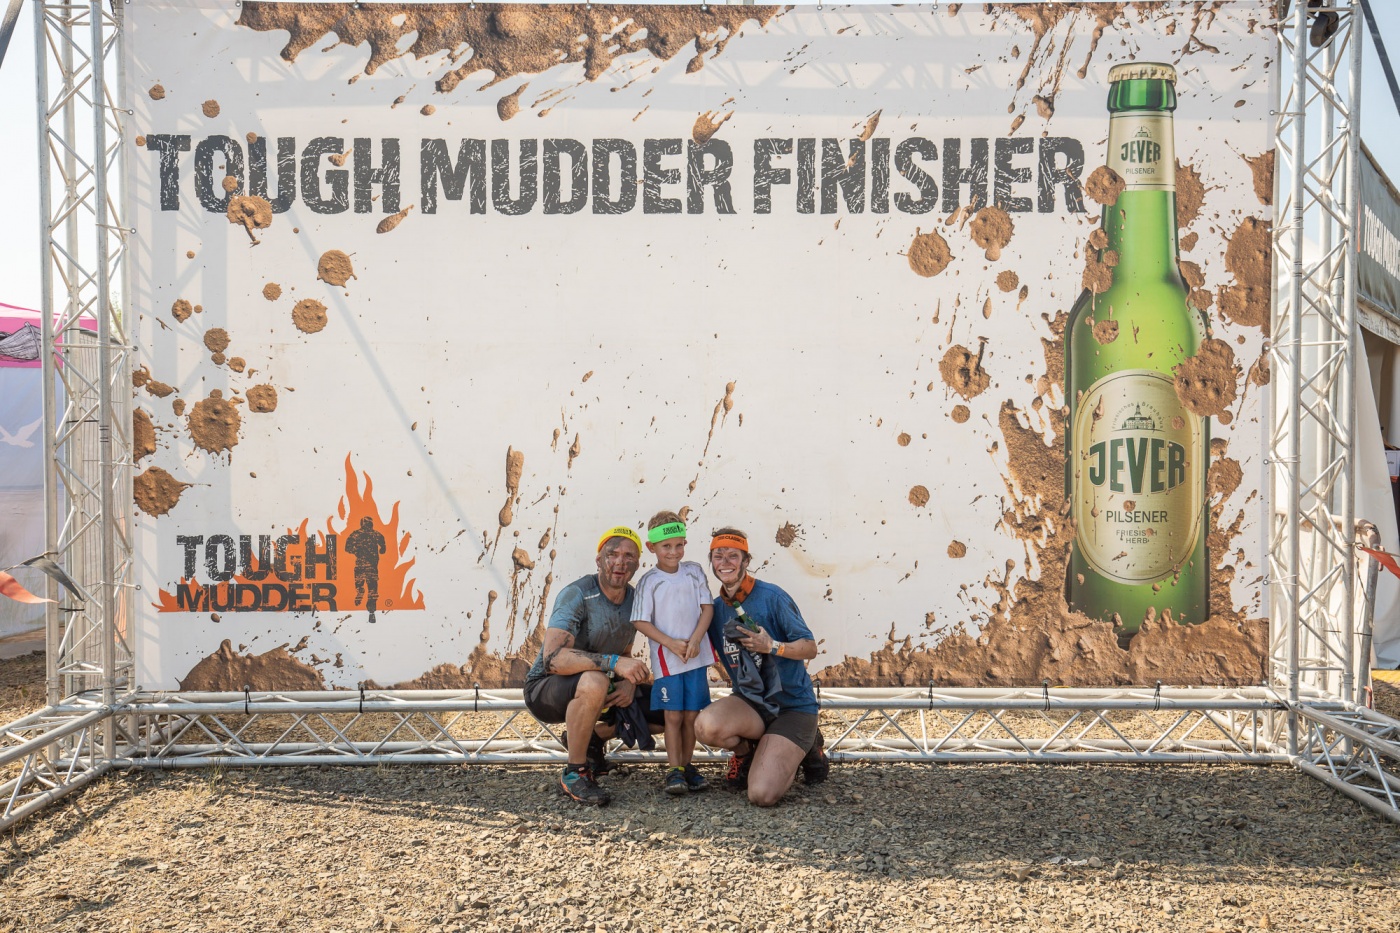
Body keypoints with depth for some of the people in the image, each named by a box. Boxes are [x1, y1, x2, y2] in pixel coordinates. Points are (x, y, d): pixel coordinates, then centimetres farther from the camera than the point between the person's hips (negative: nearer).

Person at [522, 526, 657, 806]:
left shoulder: (633, 599, 1)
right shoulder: (577, 595, -23)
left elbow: (624, 655, 12)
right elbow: (553, 657, -36)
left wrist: (629, 683, -11)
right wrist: (614, 662, -43)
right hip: (545, 688, -7)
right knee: (594, 682, -40)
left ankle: (593, 738, 19)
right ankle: (574, 773, -19)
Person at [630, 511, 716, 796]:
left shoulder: (694, 571, 4)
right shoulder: (649, 581, -4)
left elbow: (707, 608, 4)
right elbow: (641, 622, -6)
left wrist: (695, 640, -11)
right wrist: (672, 644, -14)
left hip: (696, 654, 2)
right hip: (666, 657, -2)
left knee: (692, 714, 6)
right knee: (673, 714, -1)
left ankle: (687, 765, 19)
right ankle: (674, 770, 6)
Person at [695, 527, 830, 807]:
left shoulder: (771, 597, -11)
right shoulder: (716, 608, 5)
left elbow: (810, 648, -9)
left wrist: (771, 646, -24)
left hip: (792, 705, -4)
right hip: (749, 701, 4)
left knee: (762, 795, -20)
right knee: (707, 726, -32)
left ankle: (805, 747, 12)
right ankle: (746, 750, 5)